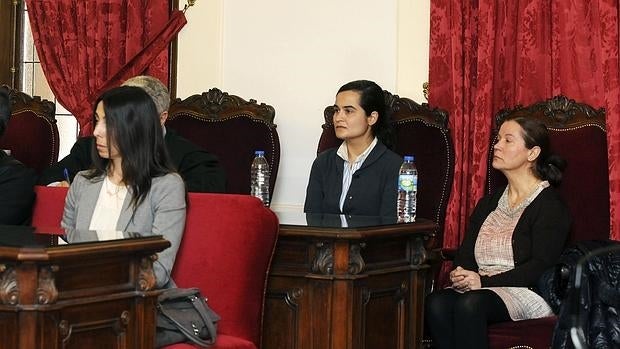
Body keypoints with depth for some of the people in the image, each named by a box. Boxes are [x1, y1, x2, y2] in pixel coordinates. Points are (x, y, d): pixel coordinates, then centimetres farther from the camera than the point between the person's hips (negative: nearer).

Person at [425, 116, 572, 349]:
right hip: (479, 289, 6)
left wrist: (484, 281, -18)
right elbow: (465, 255, 16)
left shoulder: (549, 205, 1)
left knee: (470, 303, -37)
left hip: (526, 293, -6)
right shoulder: (488, 204, 24)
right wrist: (460, 276, -9)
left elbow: (541, 267, -10)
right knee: (436, 302, -28)